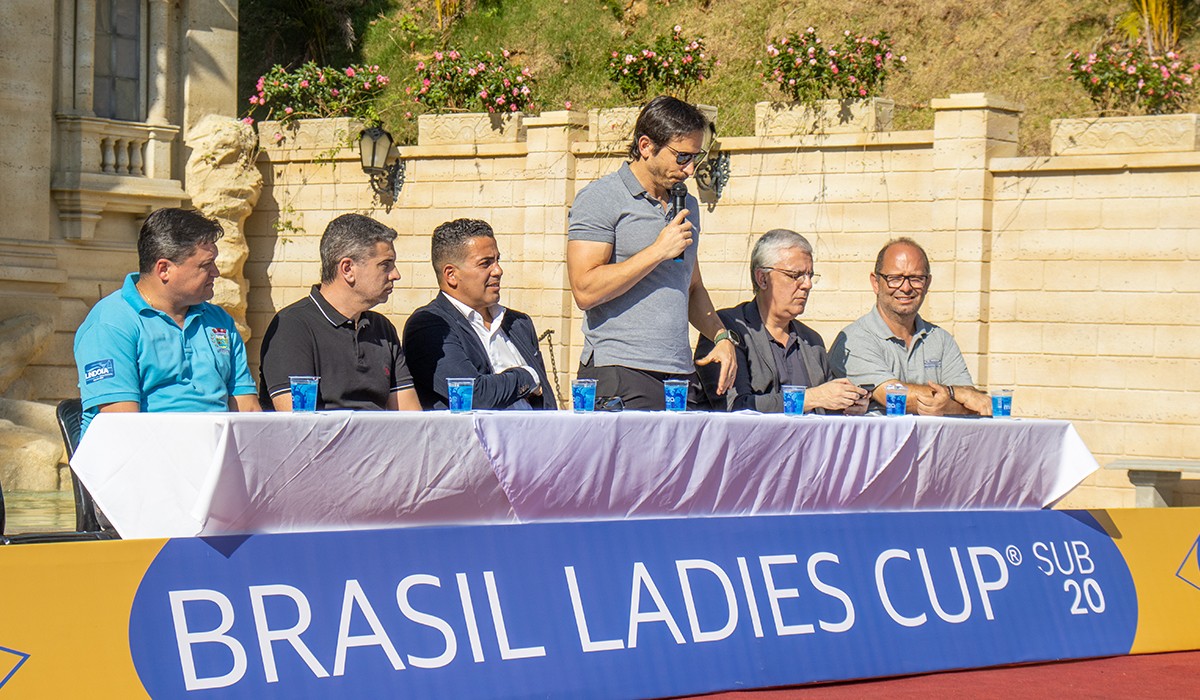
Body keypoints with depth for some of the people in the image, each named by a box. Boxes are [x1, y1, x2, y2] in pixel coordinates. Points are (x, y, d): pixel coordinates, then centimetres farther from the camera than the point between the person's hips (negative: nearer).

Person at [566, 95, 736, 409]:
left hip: (679, 373, 6)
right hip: (618, 372, -6)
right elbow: (585, 290, -14)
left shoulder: (687, 205, 20)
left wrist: (721, 337, 12)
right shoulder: (600, 200, -3)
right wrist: (658, 252, -11)